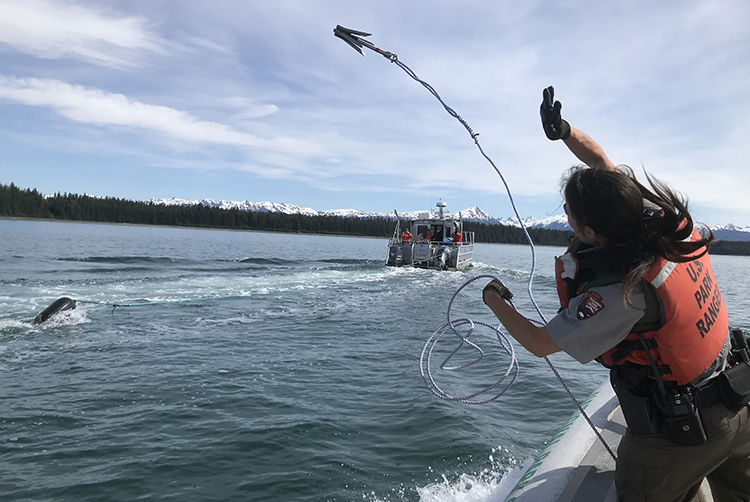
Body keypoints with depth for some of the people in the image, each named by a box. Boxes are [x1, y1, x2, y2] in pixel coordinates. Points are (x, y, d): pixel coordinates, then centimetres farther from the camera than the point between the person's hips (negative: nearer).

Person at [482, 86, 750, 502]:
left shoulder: (621, 291, -34)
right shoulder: (666, 218, -14)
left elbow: (539, 344, -21)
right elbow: (601, 160, 2)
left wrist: (494, 299, -7)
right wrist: (564, 132, -10)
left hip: (679, 436, -7)